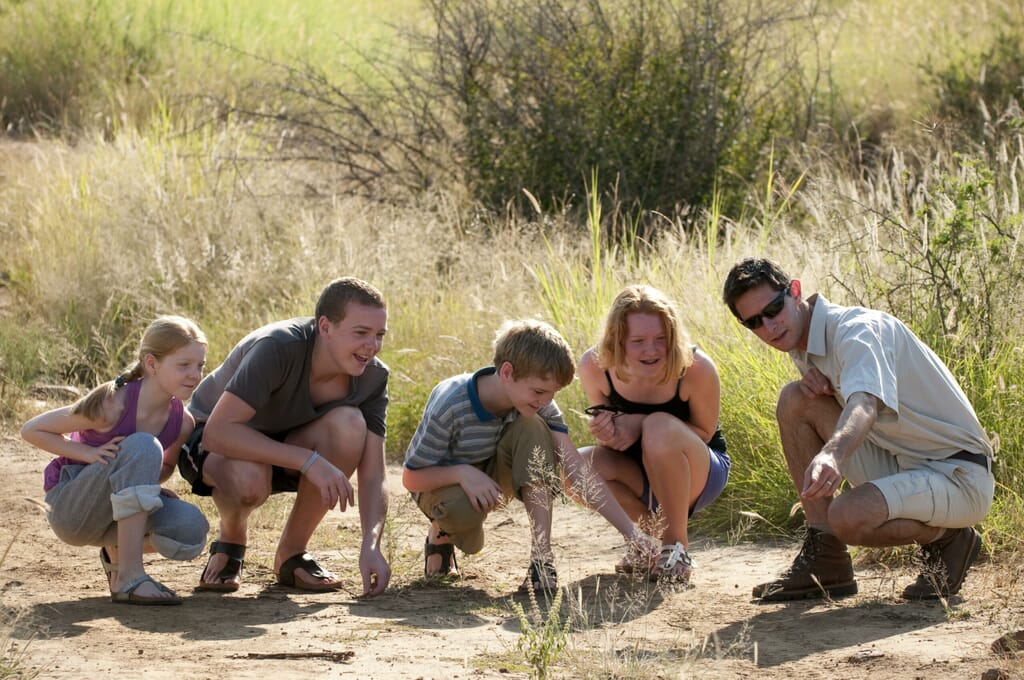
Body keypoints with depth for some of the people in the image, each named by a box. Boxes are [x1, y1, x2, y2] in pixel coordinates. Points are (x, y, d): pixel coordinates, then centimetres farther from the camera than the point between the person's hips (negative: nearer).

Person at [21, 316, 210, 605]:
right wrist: (89, 454, -24)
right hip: (69, 509, -6)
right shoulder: (114, 405, -23)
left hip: (111, 514, 6)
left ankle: (117, 553, 8)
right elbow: (32, 430, -13)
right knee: (141, 446, -31)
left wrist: (145, 482, -8)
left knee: (190, 527, -24)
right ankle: (129, 578, -31)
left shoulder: (182, 423, -7)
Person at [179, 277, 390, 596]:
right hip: (211, 442, -5)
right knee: (249, 478, -41)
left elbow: (373, 476, -17)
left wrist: (371, 546, -36)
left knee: (349, 424, -27)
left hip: (284, 446, 5)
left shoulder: (372, 376, -16)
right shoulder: (277, 348, -33)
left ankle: (292, 554, -9)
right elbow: (218, 431, -39)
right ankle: (230, 543, -2)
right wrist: (309, 460, -43)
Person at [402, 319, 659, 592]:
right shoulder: (449, 406, -31)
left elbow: (576, 468, -23)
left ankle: (541, 556, -29)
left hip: (494, 477, 4)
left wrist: (631, 531, -30)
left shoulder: (539, 404, -19)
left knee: (532, 427, -27)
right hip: (444, 483, -4)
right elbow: (411, 478, -21)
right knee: (464, 512, -41)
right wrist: (462, 472, -41)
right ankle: (441, 535, 0)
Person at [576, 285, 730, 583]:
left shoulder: (695, 368, -26)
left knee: (661, 427, -35)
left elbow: (704, 432, -14)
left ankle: (677, 546, -18)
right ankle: (653, 530, 0)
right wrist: (606, 431, -29)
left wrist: (639, 424, -30)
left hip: (699, 473, -3)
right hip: (641, 477, 3)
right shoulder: (595, 366, -18)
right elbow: (605, 424, -2)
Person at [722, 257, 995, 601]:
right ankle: (824, 560, -3)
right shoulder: (803, 345, 8)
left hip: (958, 476, -9)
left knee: (847, 517, -33)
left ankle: (945, 538, -1)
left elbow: (865, 405, -39)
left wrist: (831, 454, -60)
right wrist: (813, 381, -7)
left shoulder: (859, 330, -20)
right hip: (899, 465, 9)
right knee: (795, 400, -4)